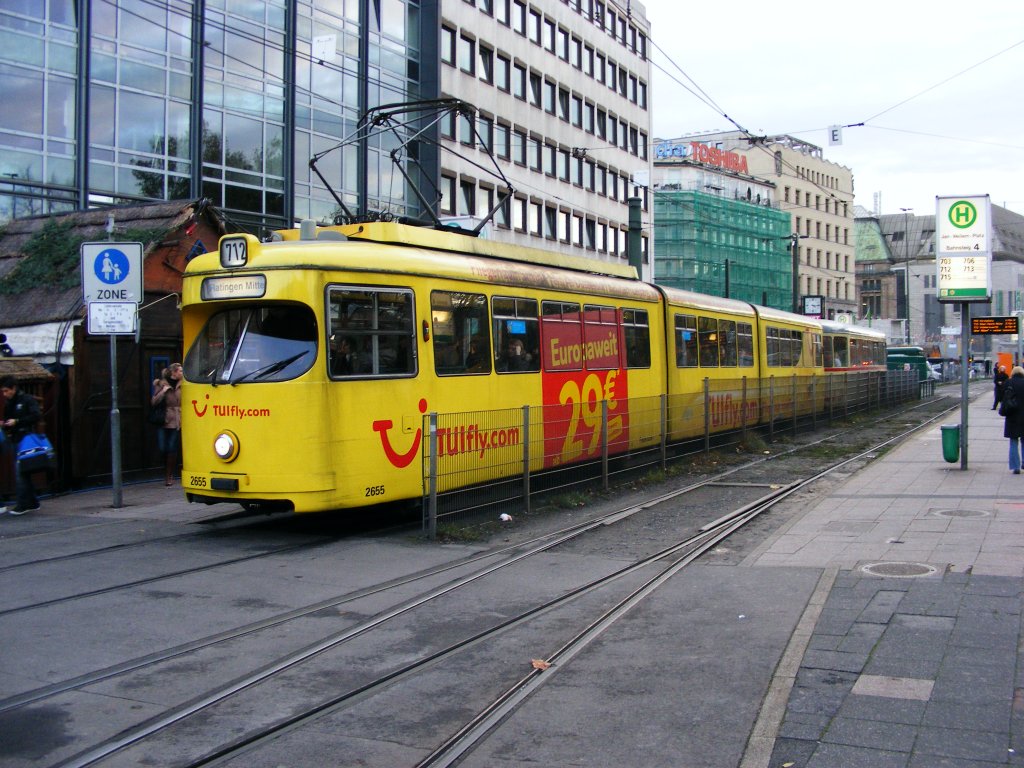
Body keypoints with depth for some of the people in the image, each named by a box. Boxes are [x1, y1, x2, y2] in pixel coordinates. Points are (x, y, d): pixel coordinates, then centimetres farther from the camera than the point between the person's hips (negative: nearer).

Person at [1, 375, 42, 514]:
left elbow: (37, 416, -14)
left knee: (20, 471, -12)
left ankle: (22, 504, -11)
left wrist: (17, 421, -17)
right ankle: (32, 502, 17)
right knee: (23, 473, 10)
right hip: (16, 440, 8)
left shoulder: (27, 400, -5)